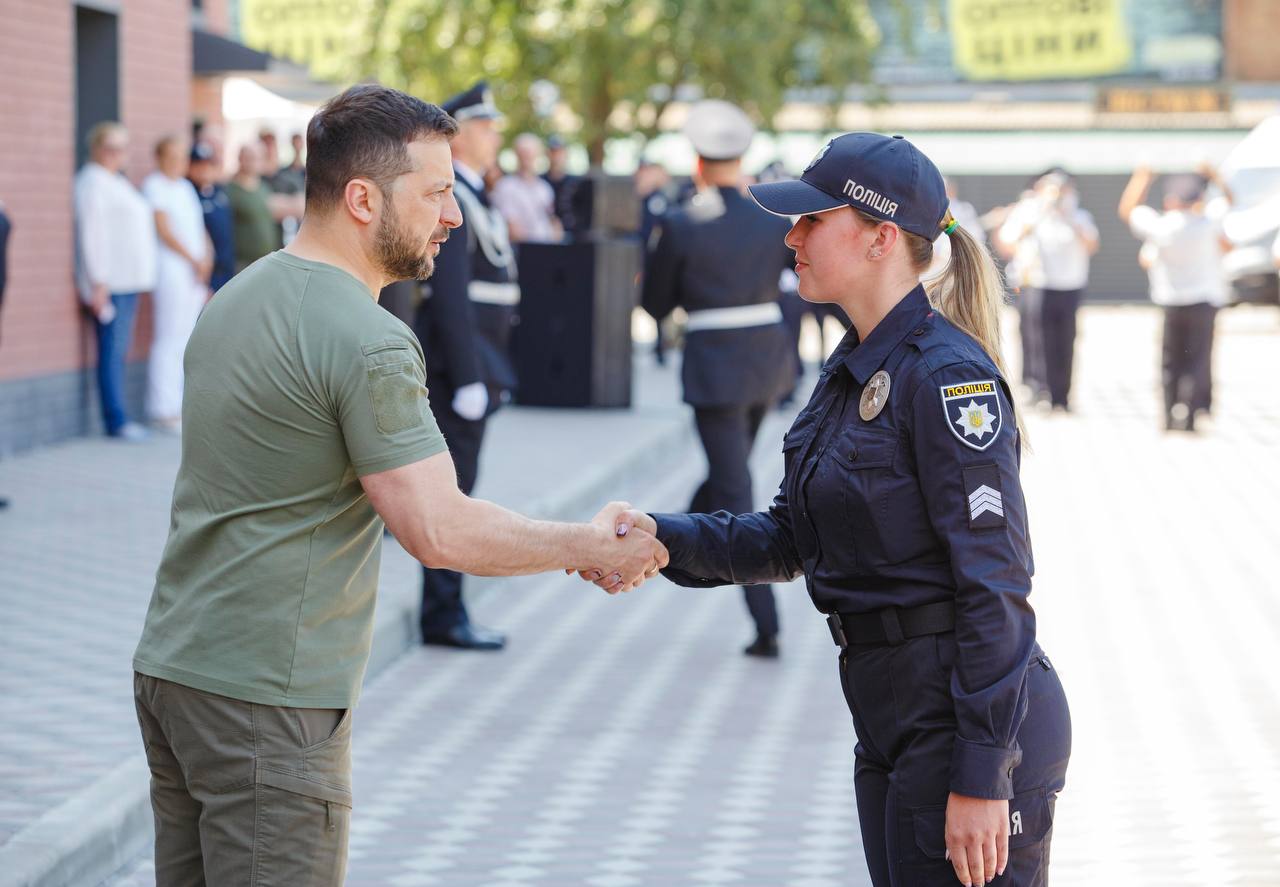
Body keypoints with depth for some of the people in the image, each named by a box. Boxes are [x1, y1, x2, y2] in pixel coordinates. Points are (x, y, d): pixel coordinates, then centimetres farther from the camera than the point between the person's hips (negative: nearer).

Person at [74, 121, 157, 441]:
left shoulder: (115, 181, 21)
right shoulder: (93, 181, -9)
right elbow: (91, 233, -16)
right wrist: (98, 283, -20)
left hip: (128, 280, 10)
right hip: (109, 283, -10)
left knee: (119, 351, 9)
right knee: (112, 351, -10)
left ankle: (118, 419, 12)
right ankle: (117, 421, -12)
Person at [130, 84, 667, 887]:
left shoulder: (240, 297, 12)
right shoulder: (366, 344, -17)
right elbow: (441, 532, -20)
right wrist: (593, 548, -9)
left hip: (172, 665, 9)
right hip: (265, 699, -9)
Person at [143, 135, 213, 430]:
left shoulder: (186, 187, 21)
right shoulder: (154, 185, -5)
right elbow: (164, 230, -11)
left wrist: (206, 258, 4)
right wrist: (194, 260, -9)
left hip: (194, 272, 8)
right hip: (170, 268, -8)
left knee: (185, 339, 7)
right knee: (168, 338, -9)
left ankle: (177, 406, 11)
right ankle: (164, 409, -8)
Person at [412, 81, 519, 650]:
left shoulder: (473, 199, 18)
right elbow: (450, 295, -21)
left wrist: (490, 372, 21)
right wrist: (468, 379, -23)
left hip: (477, 356, 10)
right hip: (458, 358, -10)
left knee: (454, 488, 13)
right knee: (452, 485, -5)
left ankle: (444, 610, 19)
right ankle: (443, 614, 0)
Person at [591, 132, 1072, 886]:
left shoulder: (948, 376, -17)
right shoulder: (853, 372, 11)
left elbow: (995, 584, -19)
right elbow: (790, 539, 14)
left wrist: (982, 779, -21)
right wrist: (663, 537, -2)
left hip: (967, 726, -9)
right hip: (895, 732, 9)